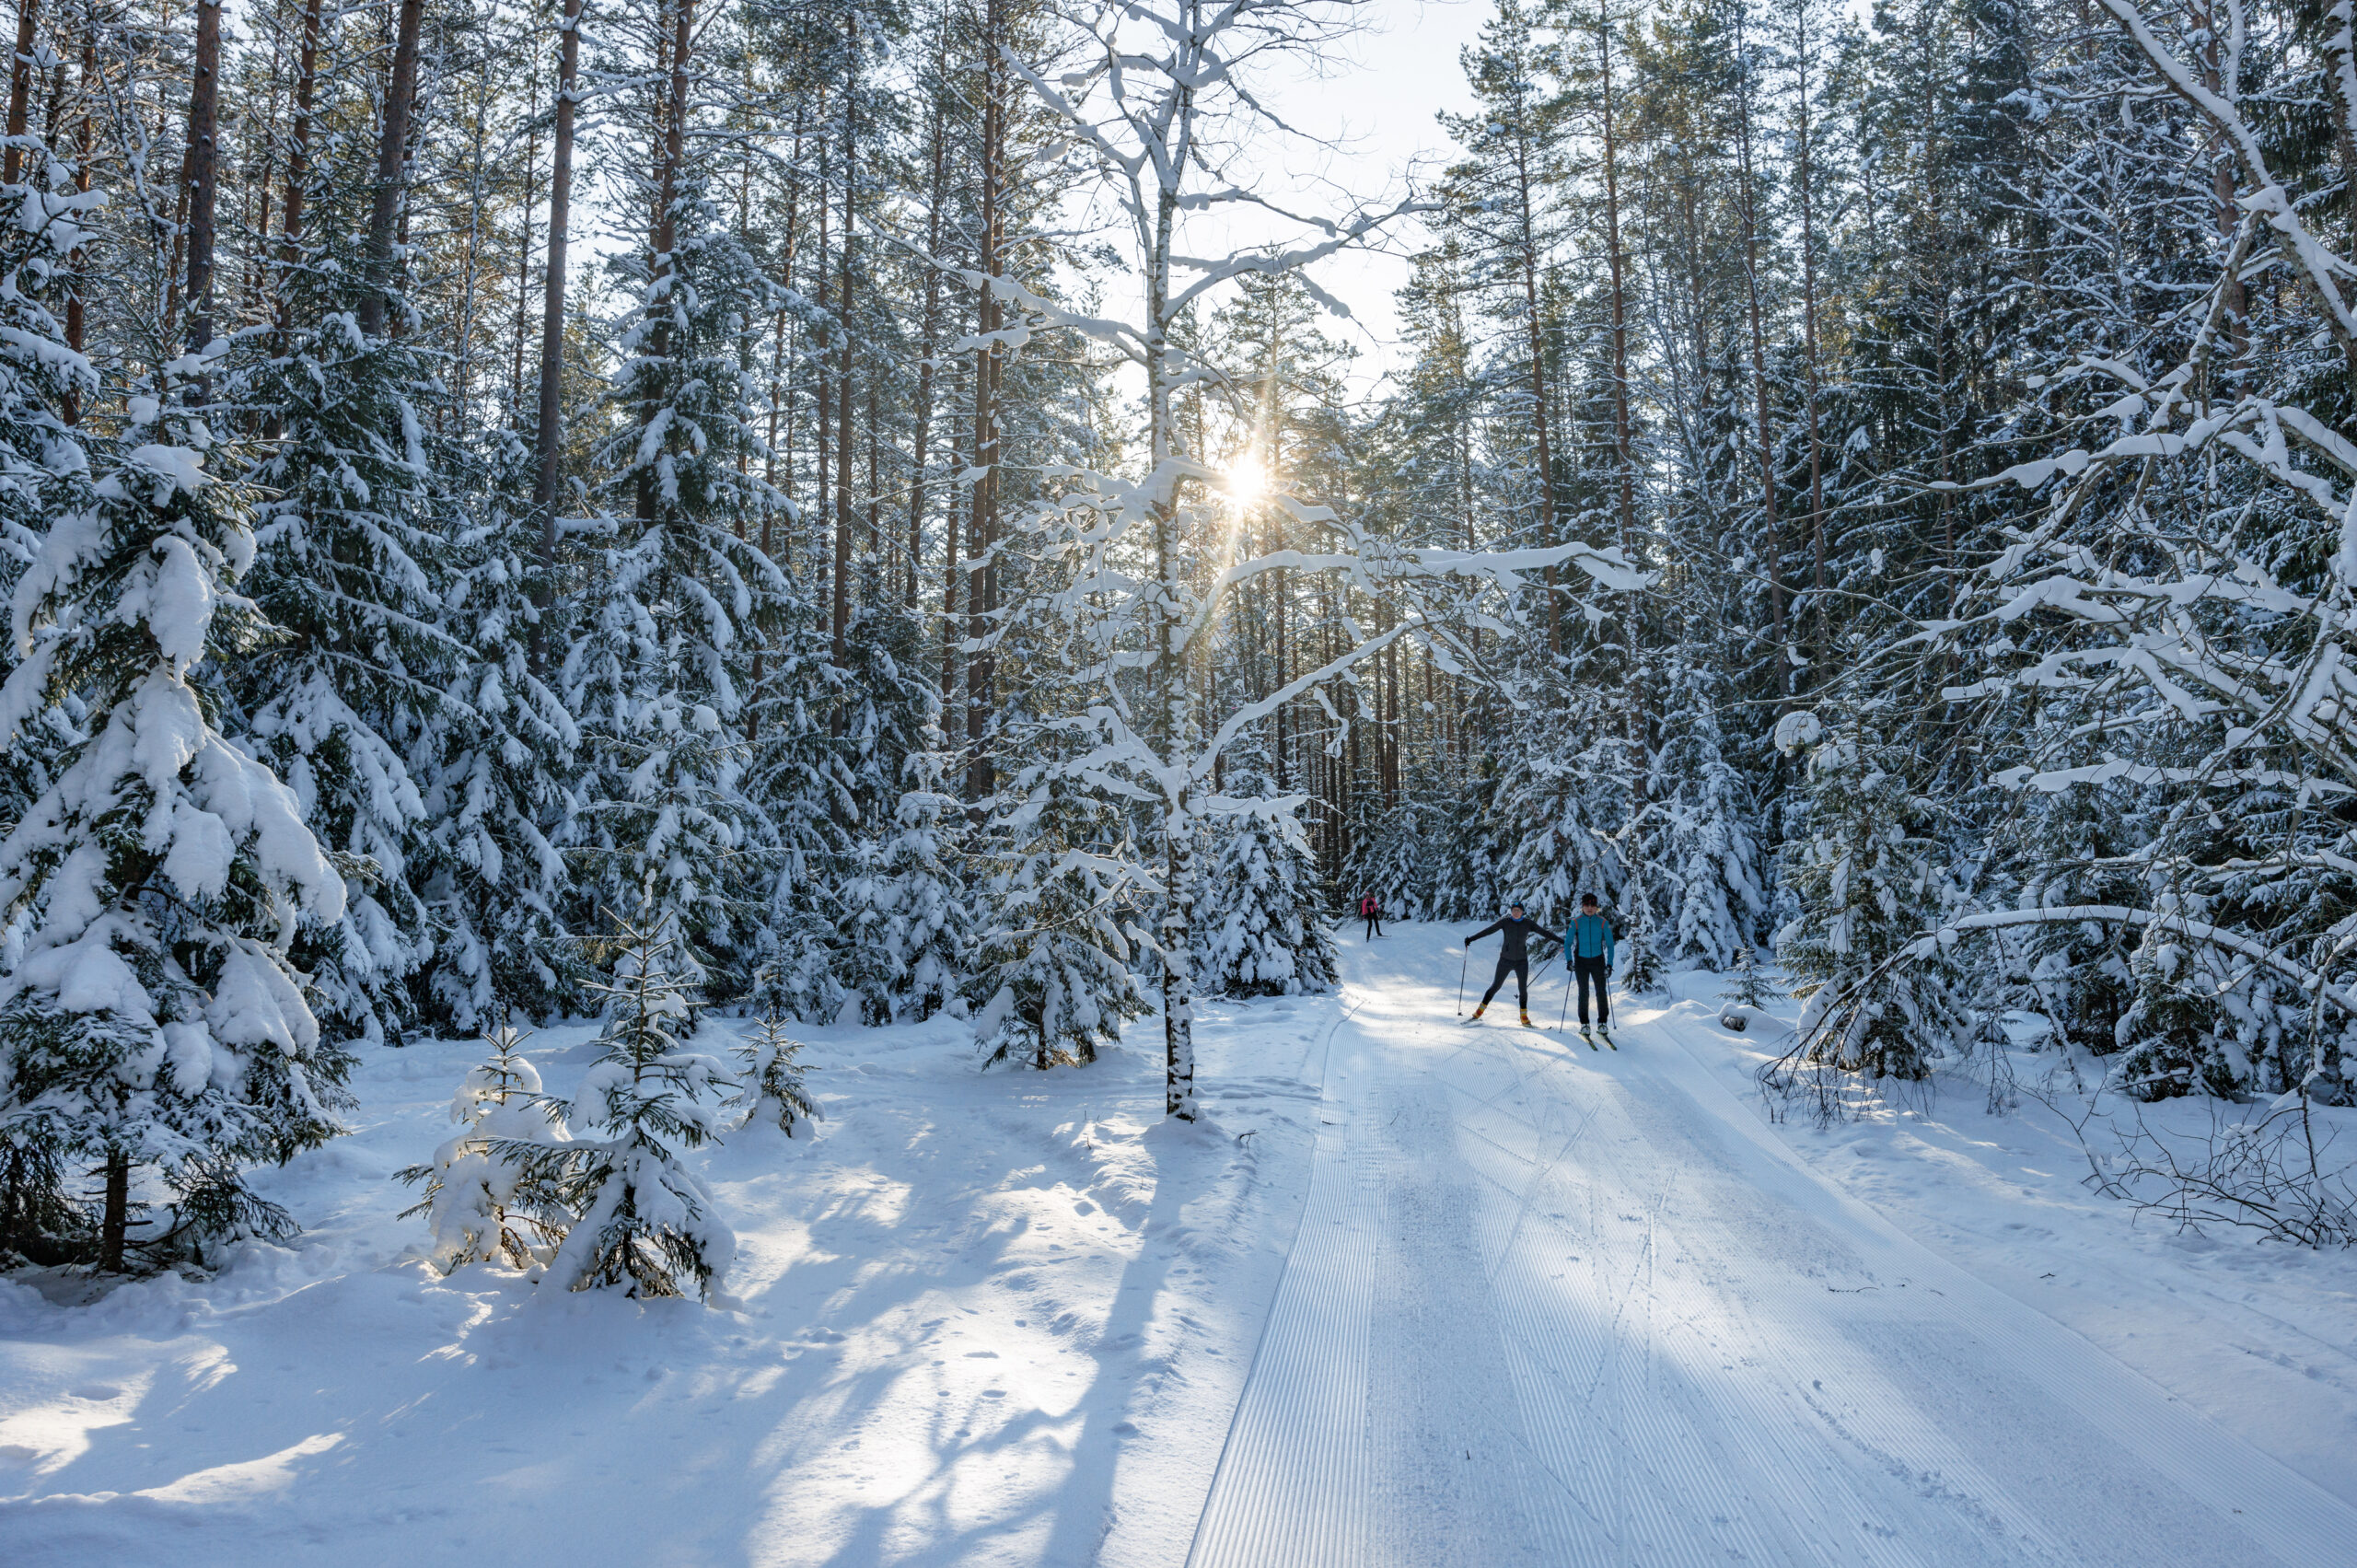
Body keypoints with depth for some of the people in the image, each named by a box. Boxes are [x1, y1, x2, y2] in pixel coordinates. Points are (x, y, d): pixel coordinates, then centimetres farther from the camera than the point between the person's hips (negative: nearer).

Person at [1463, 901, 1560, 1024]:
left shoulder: (1528, 923, -1)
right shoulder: (1505, 922, -6)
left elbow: (1544, 932, 1)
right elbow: (1488, 930, -9)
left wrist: (1561, 940, -2)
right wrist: (1471, 939, -15)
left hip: (1521, 961, 1)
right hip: (1506, 960, -1)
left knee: (1523, 989, -3)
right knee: (1496, 986, 1)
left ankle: (1524, 1016, 11)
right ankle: (1480, 1010, 12)